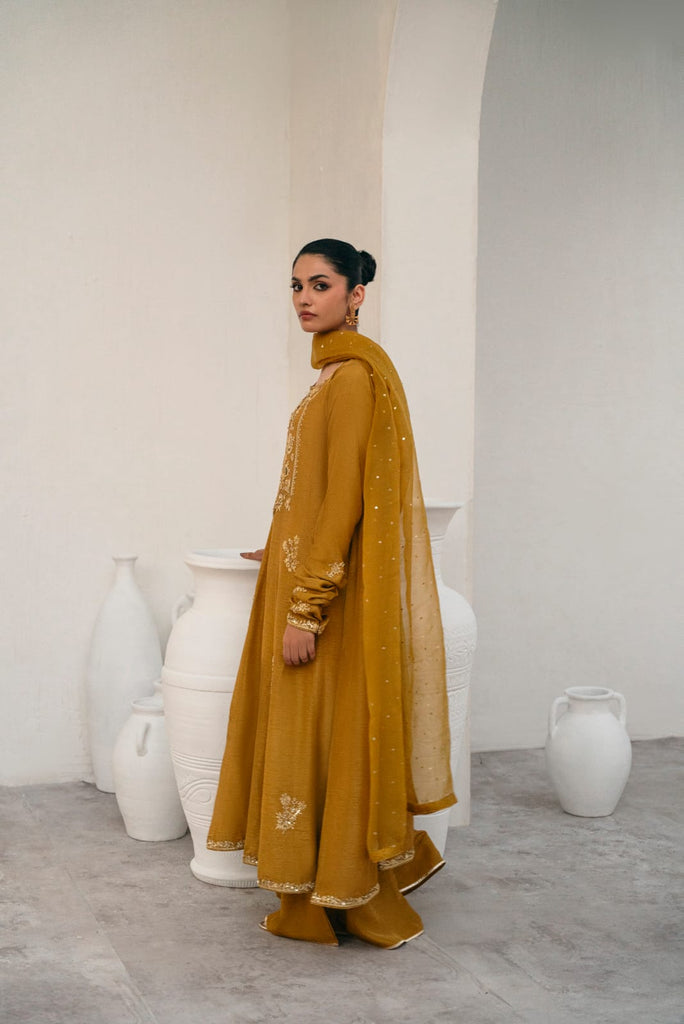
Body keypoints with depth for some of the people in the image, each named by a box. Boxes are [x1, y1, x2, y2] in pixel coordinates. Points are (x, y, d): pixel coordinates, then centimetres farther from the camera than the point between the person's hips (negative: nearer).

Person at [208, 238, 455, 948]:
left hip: (334, 591, -10)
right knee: (317, 732, 16)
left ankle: (343, 902, 13)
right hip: (314, 571, 10)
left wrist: (307, 606, -23)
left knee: (331, 733, 0)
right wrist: (285, 552, 29)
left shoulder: (354, 373, -17)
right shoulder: (336, 370, 14)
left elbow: (345, 498, -22)